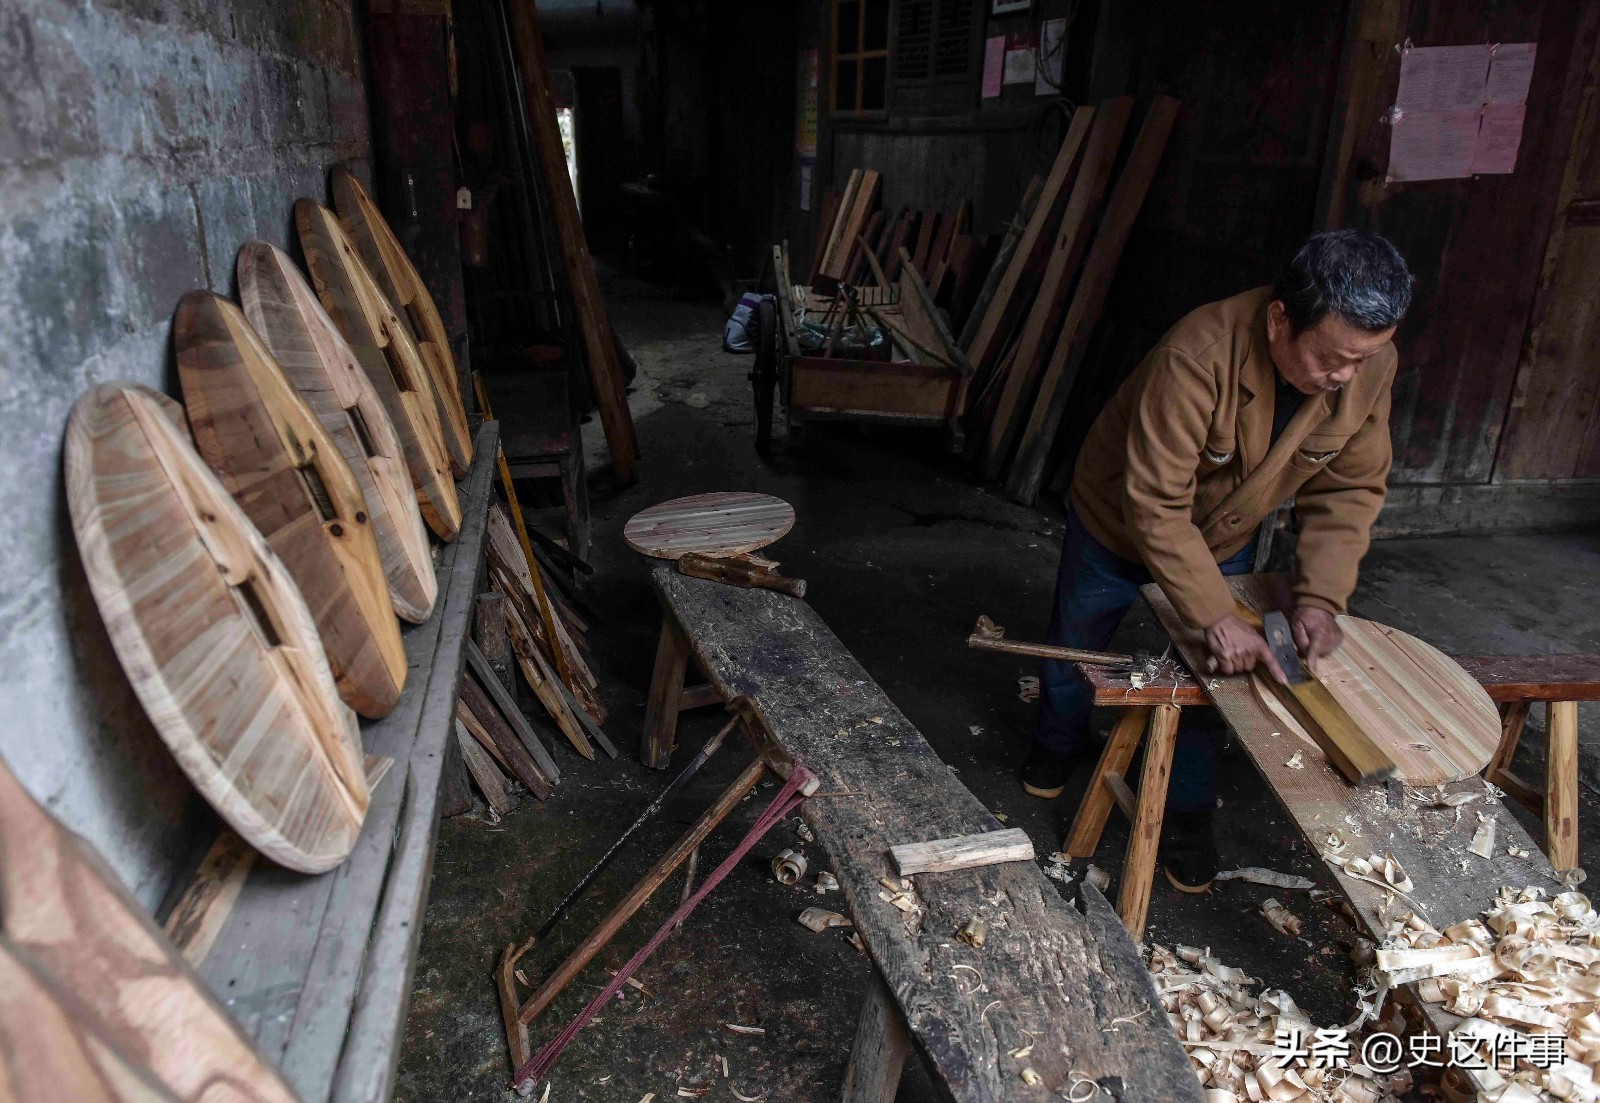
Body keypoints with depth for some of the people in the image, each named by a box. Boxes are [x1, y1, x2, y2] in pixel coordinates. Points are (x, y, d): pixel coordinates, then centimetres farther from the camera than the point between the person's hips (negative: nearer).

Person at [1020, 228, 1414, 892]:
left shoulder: (1371, 364, -23)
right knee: (1076, 644, 18)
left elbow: (1349, 490, -12)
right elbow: (1154, 506, -38)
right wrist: (1216, 617, -39)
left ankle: (1187, 816, 33)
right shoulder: (1199, 356, -41)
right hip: (1120, 523, -3)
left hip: (1226, 540, 4)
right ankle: (1058, 746, 49)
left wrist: (1320, 596, -24)